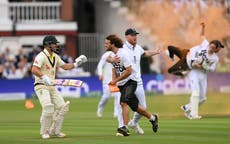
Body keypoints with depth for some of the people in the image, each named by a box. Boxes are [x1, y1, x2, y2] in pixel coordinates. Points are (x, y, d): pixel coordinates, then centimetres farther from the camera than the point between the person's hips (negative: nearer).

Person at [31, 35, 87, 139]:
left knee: (62, 107, 3)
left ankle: (55, 130, 15)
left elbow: (64, 66, 22)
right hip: (41, 86, -9)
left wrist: (76, 64, 8)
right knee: (48, 107, -24)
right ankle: (44, 132, -8)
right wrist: (44, 77, -43)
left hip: (52, 87, 9)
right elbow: (34, 70, -29)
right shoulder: (41, 56, -15)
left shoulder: (55, 56, 12)